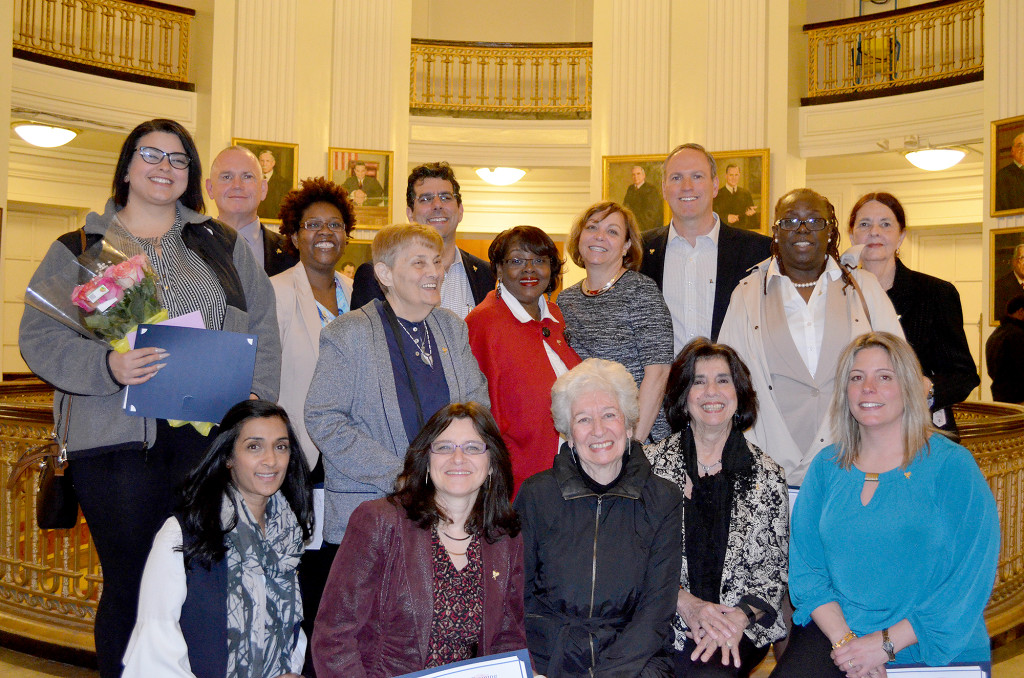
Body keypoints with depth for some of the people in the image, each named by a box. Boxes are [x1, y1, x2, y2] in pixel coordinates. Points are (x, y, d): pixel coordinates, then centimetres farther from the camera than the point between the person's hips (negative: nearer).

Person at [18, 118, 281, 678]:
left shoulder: (221, 244, 15)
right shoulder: (78, 249, 9)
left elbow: (262, 327, 12)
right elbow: (39, 337, 2)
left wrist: (256, 394, -3)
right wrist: (106, 366, -16)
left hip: (210, 433, 2)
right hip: (117, 441, -1)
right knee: (129, 584, 4)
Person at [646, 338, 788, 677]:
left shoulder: (767, 475, 7)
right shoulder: (650, 462, 4)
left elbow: (773, 569, 7)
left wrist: (739, 617, -12)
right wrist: (686, 603, -13)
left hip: (742, 625, 0)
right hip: (664, 621, 0)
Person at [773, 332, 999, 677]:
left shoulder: (952, 465, -2)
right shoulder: (826, 466, 9)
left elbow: (971, 577, -9)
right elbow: (804, 566, 7)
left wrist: (887, 643, -13)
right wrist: (843, 638, -9)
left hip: (933, 650, -2)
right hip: (834, 633, 2)